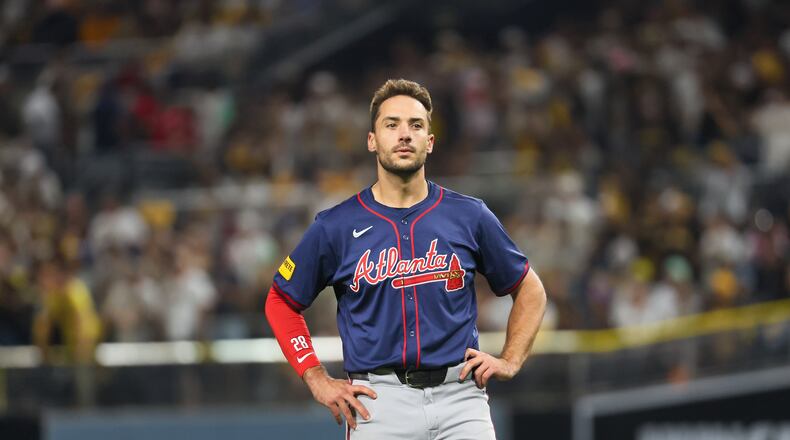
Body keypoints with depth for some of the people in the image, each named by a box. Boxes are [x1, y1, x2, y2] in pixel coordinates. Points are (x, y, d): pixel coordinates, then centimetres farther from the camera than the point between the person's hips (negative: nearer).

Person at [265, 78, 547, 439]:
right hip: (377, 402, -1)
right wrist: (317, 379, 4)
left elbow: (530, 290, 20)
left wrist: (510, 361, 7)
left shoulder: (471, 217, 7)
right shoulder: (335, 227, 4)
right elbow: (281, 301, 14)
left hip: (459, 396, 1)